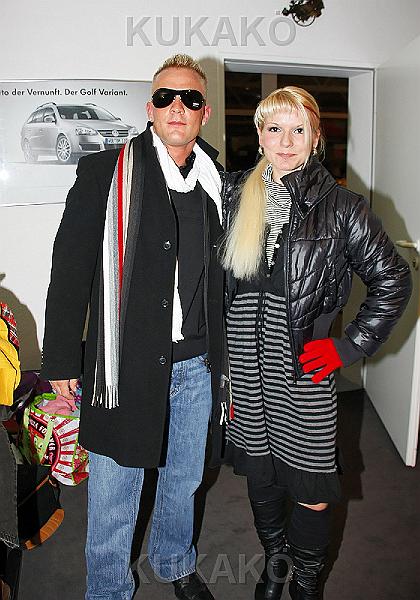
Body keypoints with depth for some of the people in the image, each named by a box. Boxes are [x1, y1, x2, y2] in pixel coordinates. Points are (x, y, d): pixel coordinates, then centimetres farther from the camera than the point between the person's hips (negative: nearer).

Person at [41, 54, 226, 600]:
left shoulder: (217, 182, 6)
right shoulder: (106, 172, -7)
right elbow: (70, 269, -7)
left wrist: (223, 353, 15)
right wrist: (61, 361, -7)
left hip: (196, 365, 4)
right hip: (128, 365, -4)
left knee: (184, 479, 23)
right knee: (113, 495, 12)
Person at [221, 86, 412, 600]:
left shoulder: (339, 206, -6)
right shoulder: (234, 196, 2)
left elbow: (393, 279, 1)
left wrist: (350, 347, -3)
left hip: (303, 370, -2)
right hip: (246, 371, 3)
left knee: (312, 495, 6)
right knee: (260, 476, 19)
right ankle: (274, 558, 48)